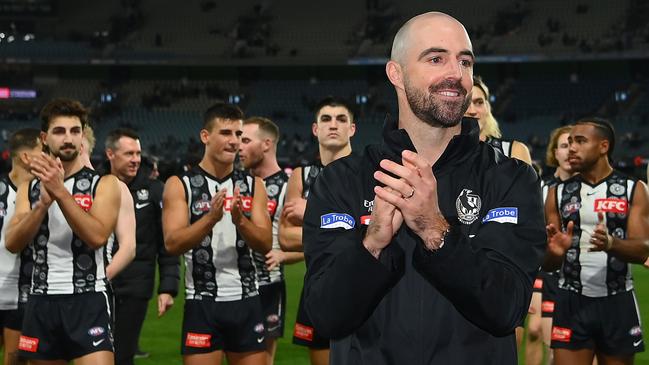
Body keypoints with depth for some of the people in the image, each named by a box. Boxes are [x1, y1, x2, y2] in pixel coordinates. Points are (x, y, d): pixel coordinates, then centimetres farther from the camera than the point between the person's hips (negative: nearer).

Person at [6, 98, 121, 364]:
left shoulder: (104, 184, -1)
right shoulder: (29, 188, 10)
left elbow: (97, 237, -18)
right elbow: (12, 243, -4)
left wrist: (60, 192, -23)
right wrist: (44, 202, -18)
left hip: (88, 301, -4)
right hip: (41, 302, 4)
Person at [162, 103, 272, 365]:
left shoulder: (253, 185, 8)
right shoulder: (180, 185, -1)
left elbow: (265, 245, -1)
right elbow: (172, 244, -13)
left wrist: (240, 220, -19)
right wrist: (210, 218, -27)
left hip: (246, 301, 3)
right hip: (202, 304, -3)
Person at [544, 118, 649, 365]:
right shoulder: (558, 194, 8)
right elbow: (547, 264, 7)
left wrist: (611, 244, -29)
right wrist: (554, 252, -17)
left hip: (618, 303, -1)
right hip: (572, 303, 1)